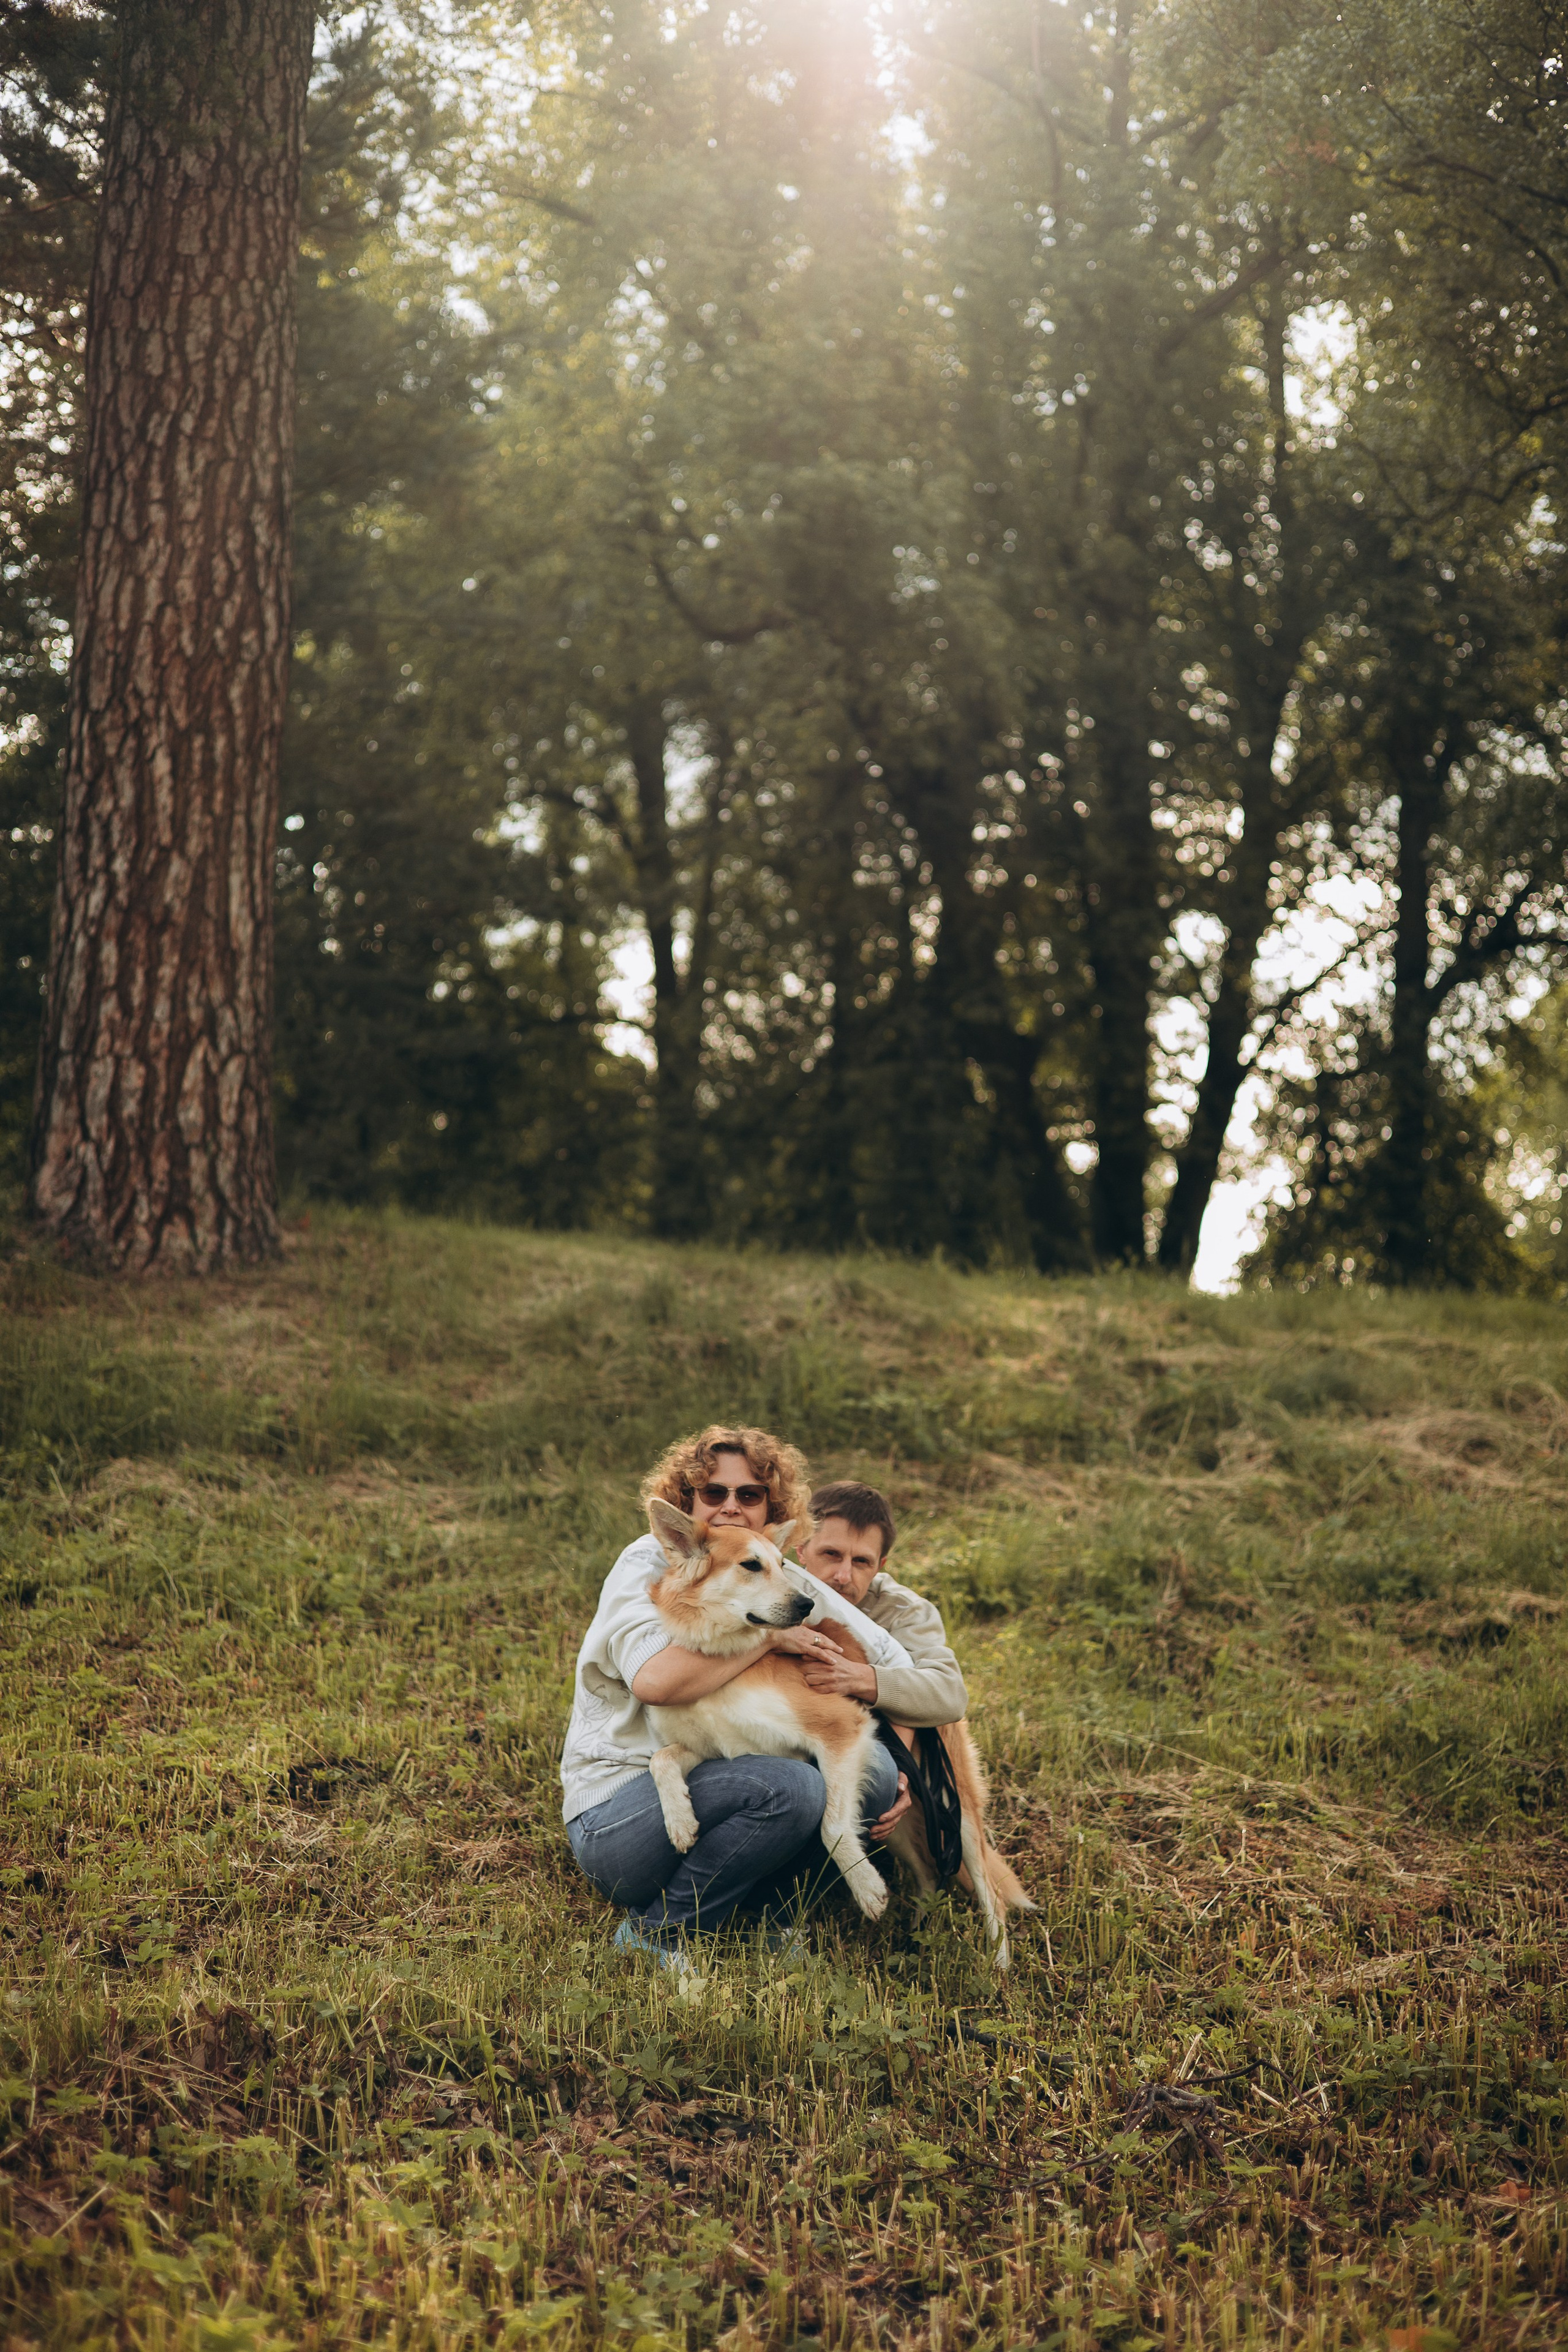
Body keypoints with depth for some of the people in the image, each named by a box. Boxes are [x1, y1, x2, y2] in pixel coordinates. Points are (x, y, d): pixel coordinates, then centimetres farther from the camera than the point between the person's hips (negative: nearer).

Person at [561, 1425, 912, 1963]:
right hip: (614, 1814, -5)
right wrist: (768, 1637, -21)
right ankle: (654, 1935, -13)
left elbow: (891, 1659, 13)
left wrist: (901, 1770, -1)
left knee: (872, 1767, -15)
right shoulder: (648, 1565, -10)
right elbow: (653, 1681, -30)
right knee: (791, 1786, -30)